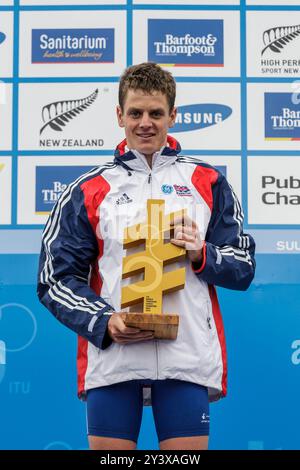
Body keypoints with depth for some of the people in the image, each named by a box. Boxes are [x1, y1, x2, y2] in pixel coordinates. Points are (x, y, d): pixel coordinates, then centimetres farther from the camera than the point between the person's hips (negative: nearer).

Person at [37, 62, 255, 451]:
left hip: (188, 359, 0)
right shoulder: (88, 190, 8)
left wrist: (202, 255, -10)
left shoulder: (208, 182, 10)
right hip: (110, 358, 0)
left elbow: (243, 267, 11)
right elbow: (55, 279, 6)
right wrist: (103, 323, -11)